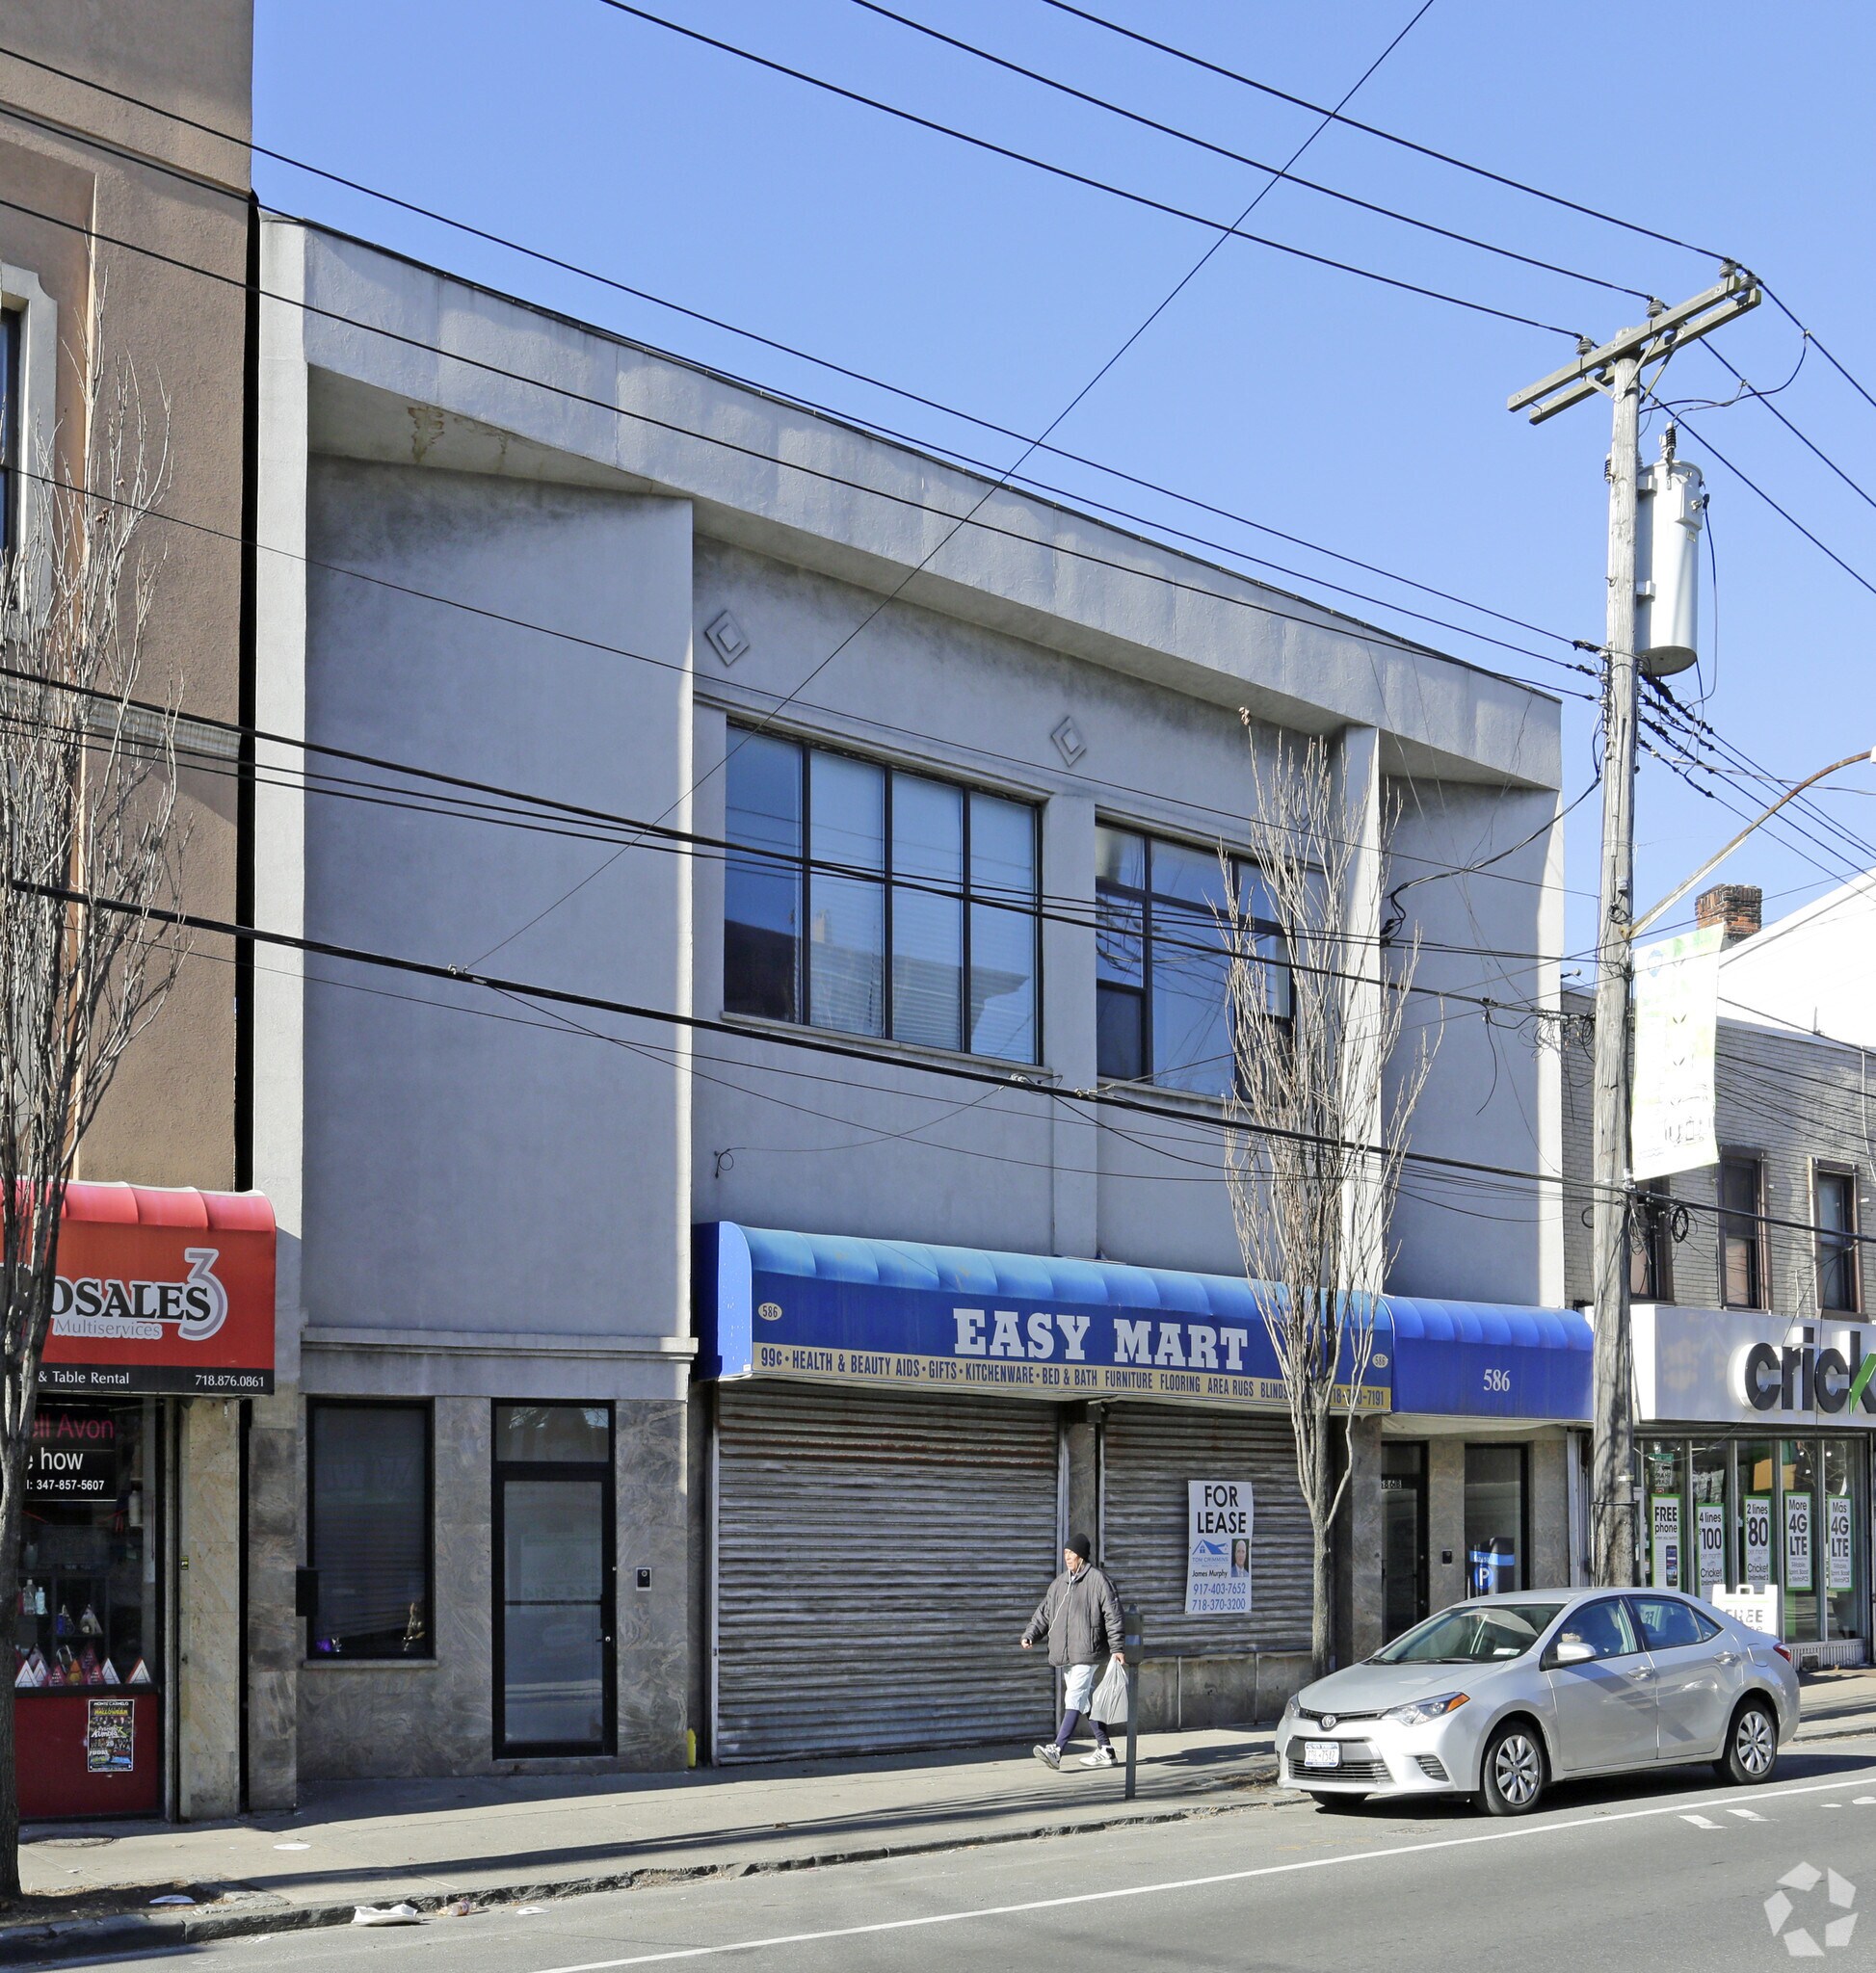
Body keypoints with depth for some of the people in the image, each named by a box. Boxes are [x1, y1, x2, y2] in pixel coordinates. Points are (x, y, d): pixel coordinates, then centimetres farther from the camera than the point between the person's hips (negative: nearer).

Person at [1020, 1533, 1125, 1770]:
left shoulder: (1097, 1580, -5)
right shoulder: (1060, 1583, 16)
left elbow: (1112, 1615, -6)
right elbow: (1044, 1612, 18)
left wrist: (1117, 1648, -10)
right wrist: (1031, 1635, 3)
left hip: (1085, 1652, -8)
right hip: (1064, 1653, 8)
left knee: (1074, 1698, -15)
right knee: (1087, 1699, 12)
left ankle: (1057, 1749, -25)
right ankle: (1105, 1750, 20)